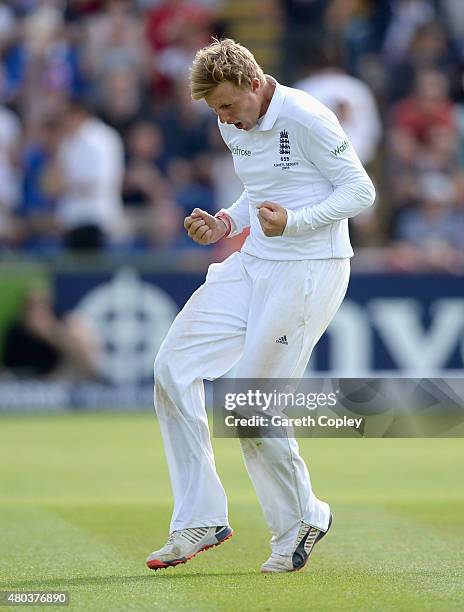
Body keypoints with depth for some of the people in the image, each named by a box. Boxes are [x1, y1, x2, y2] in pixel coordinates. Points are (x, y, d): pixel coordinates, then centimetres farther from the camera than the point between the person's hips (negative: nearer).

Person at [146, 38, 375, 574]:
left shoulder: (305, 118, -17)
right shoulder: (233, 125, 8)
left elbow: (360, 191, -14)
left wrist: (293, 221, -26)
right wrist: (223, 225, 4)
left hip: (309, 272, -9)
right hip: (252, 265, 9)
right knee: (173, 367, -1)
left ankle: (301, 520, 15)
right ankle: (199, 521, 5)